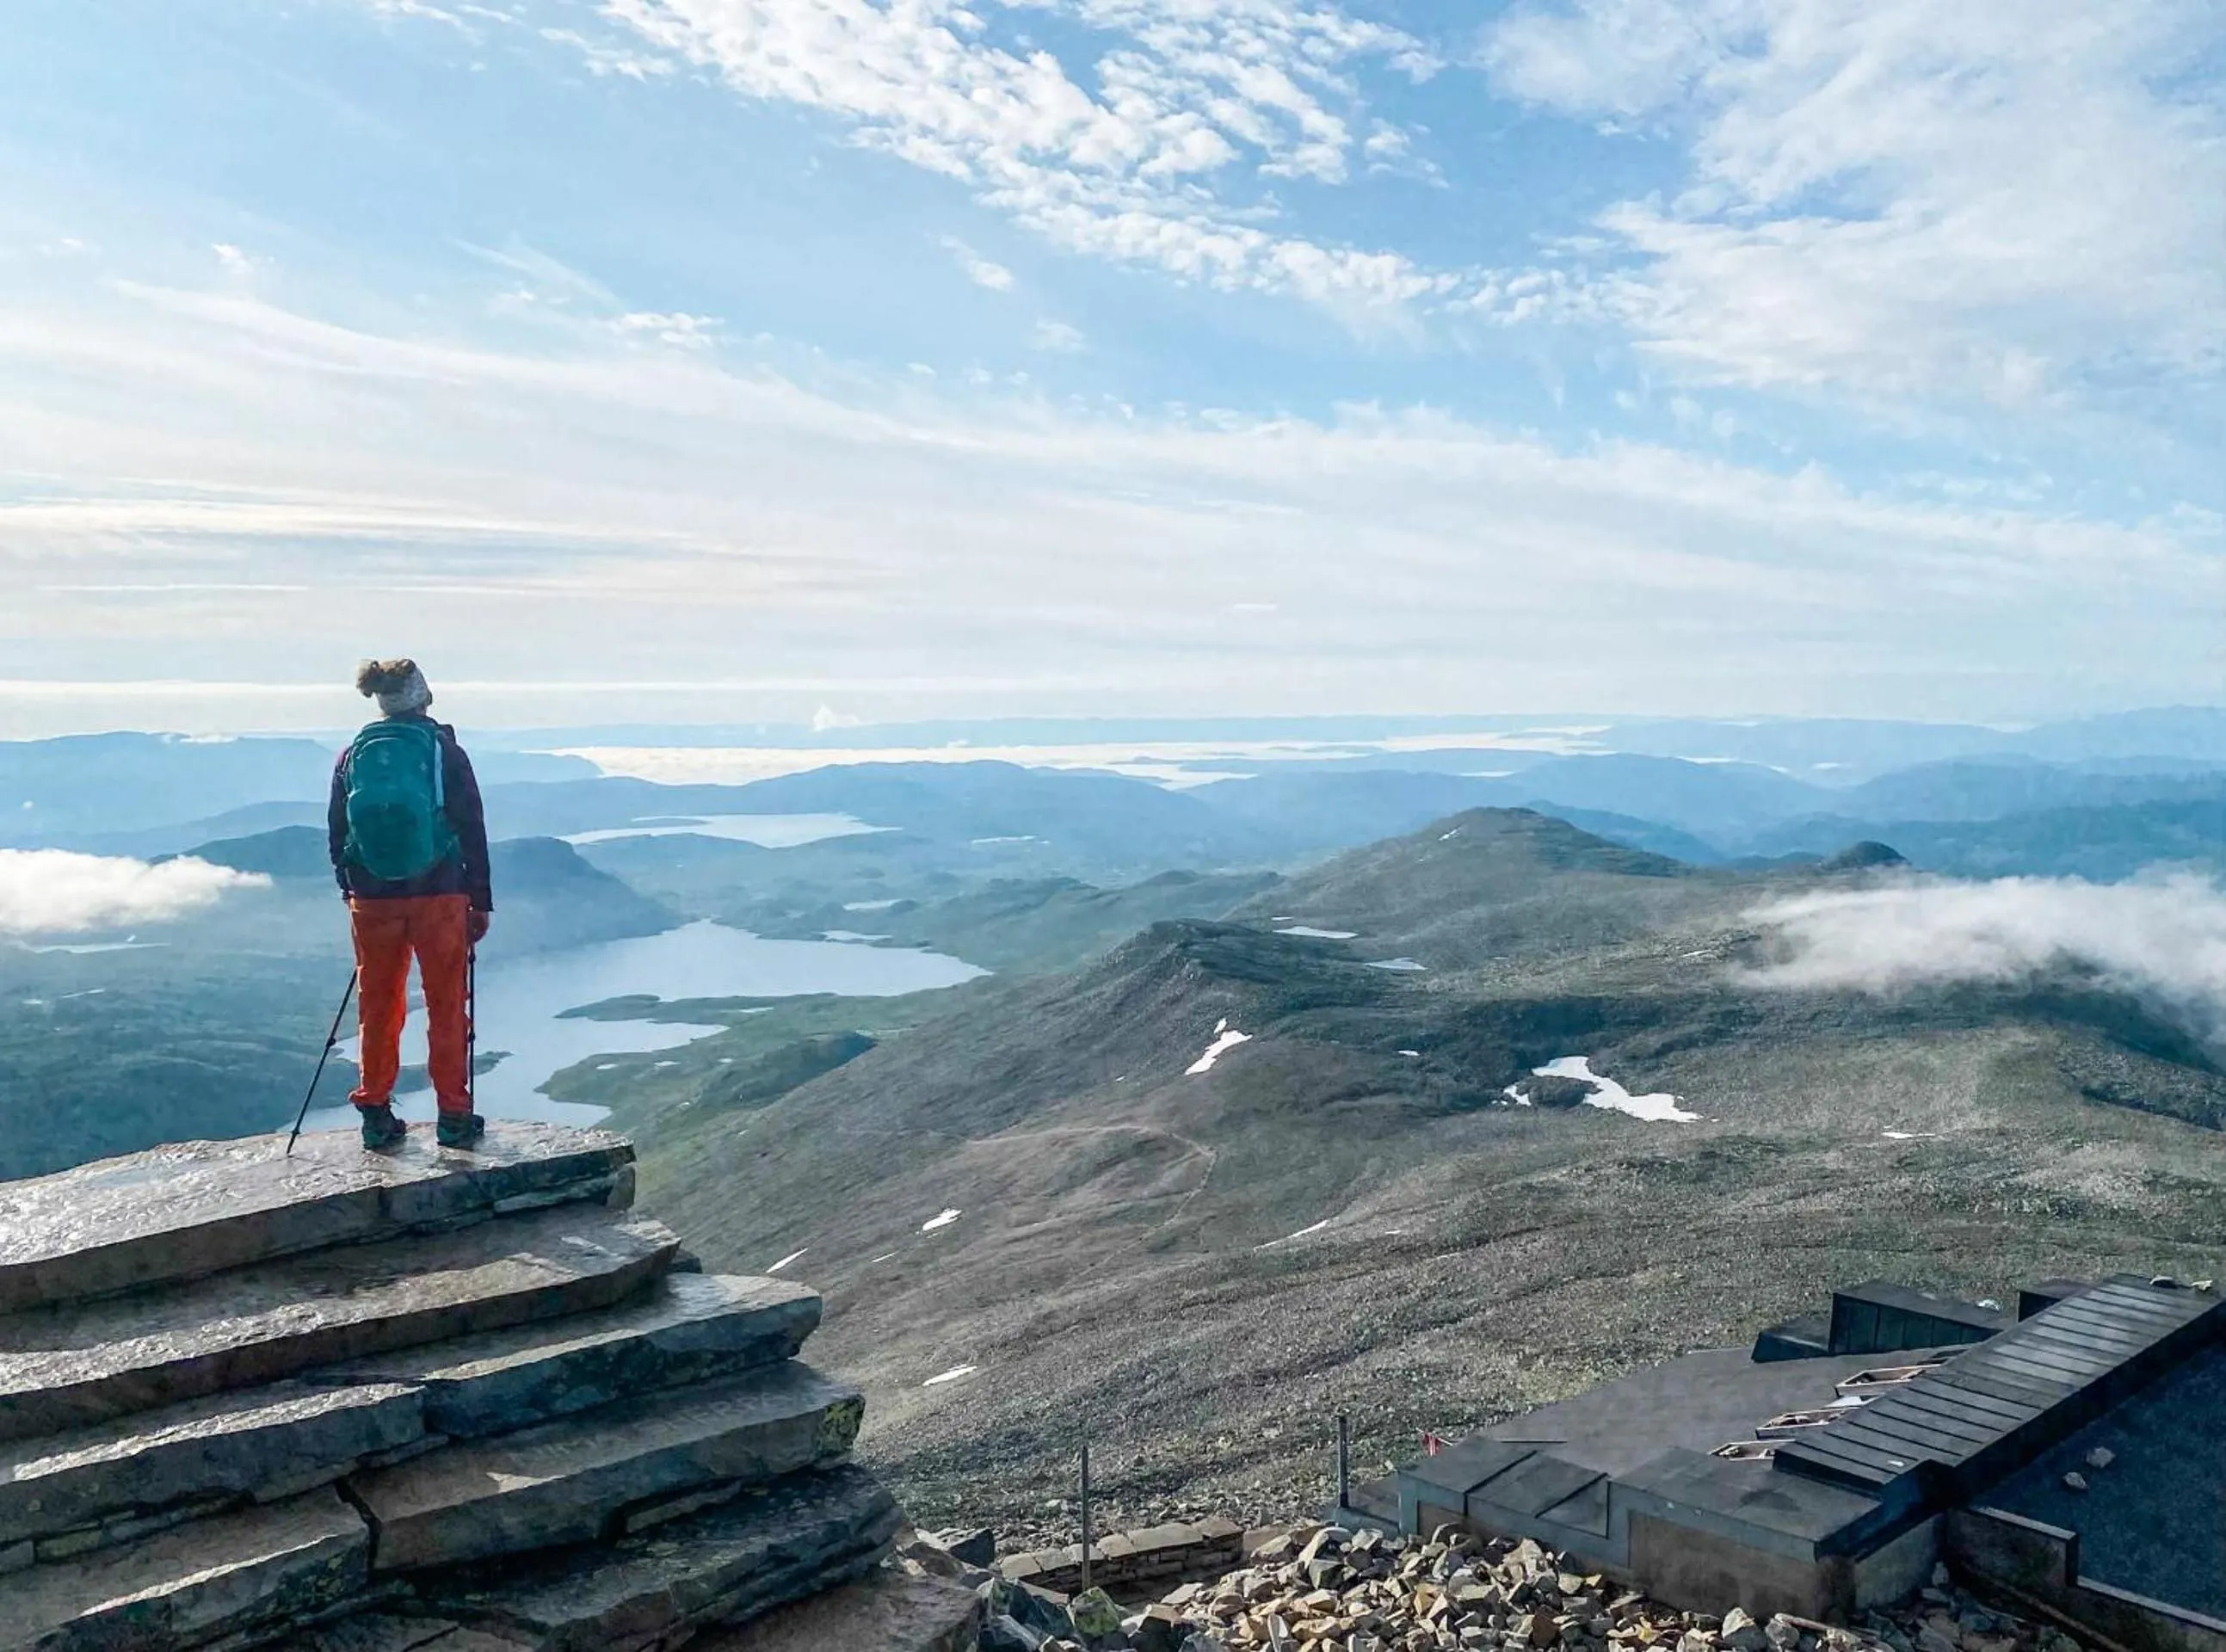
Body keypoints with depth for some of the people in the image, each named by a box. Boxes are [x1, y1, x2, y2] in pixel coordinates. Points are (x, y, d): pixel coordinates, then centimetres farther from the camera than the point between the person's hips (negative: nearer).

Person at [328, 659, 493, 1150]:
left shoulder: (352, 756, 4)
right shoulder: (444, 751, -5)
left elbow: (337, 834, 9)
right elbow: (472, 830, -4)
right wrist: (481, 902, 3)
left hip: (372, 900, 3)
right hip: (440, 895, -3)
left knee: (379, 1007, 13)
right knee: (447, 1007, 6)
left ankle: (375, 1114, 19)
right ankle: (454, 1117, 10)